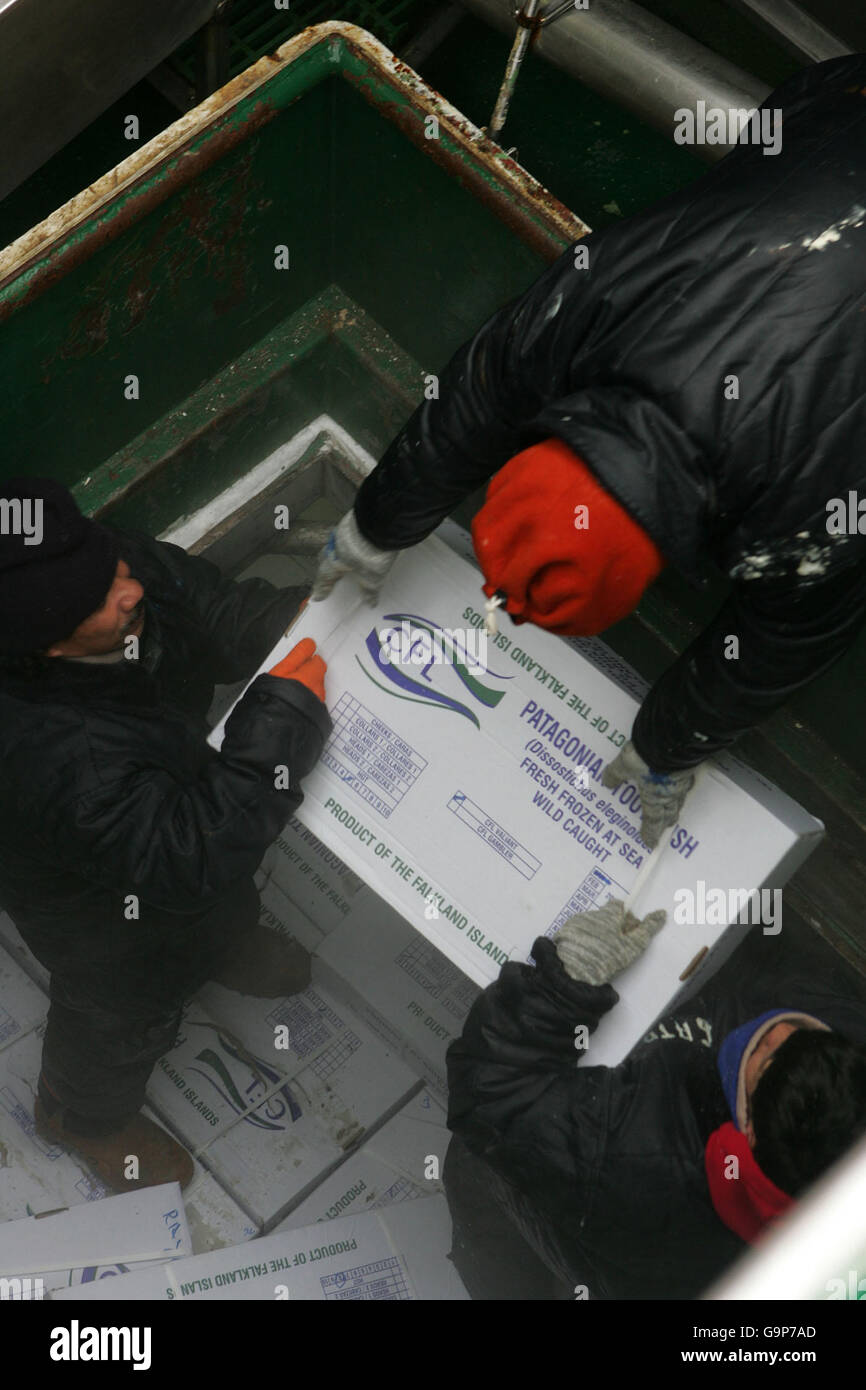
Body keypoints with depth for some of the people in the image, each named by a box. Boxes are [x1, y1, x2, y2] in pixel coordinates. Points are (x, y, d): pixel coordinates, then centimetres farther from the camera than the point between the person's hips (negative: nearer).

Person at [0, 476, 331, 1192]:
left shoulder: (125, 566, -30)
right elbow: (189, 861, -43)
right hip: (101, 908, -6)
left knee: (228, 906, 38)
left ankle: (230, 951, 76)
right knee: (128, 1012, 27)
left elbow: (223, 612, -10)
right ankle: (86, 1118, 62)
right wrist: (286, 710, -41)